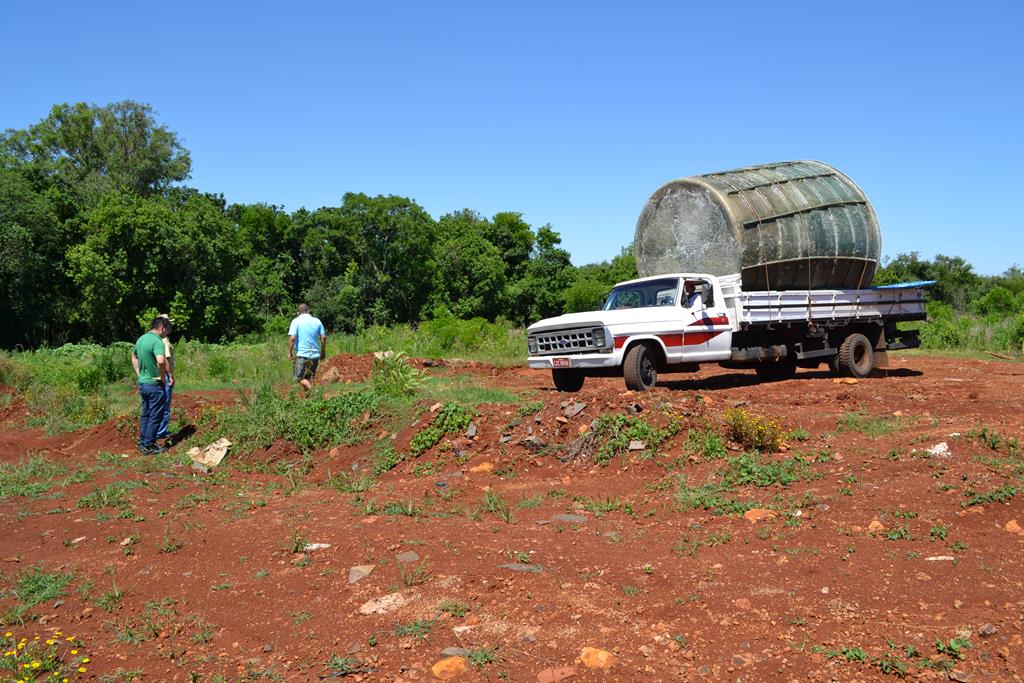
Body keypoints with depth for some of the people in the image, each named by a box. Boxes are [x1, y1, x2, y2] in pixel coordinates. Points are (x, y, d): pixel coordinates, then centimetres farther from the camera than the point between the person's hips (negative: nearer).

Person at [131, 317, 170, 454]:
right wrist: (163, 377, -21)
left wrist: (140, 374, 20)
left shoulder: (141, 339, 8)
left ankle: (143, 443, 25)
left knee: (145, 414, 18)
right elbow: (161, 361, -37)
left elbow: (134, 357, 23)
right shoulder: (157, 341, -20)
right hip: (154, 385, -9)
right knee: (155, 416, 2)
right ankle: (149, 446, 7)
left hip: (142, 383, 9)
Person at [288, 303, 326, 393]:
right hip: (315, 354, 4)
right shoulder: (317, 321, 6)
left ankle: (311, 389, -20)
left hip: (301, 354, -4)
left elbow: (292, 338, -13)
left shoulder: (296, 321, -4)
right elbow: (323, 337, 4)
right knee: (309, 377, 16)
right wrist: (323, 352, 15)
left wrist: (290, 352, -4)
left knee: (298, 377, 2)